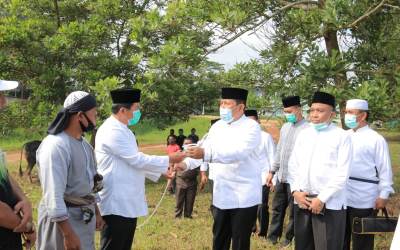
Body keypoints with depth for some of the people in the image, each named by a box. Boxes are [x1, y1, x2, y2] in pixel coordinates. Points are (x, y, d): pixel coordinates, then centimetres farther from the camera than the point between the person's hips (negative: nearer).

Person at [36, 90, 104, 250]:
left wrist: (96, 212, 20)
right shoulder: (56, 146, -21)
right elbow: (53, 196, -25)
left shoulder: (84, 144, 9)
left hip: (85, 217, 9)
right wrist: (68, 234, -25)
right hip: (64, 219, -9)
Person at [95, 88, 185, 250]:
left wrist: (162, 171, 18)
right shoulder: (112, 131, -18)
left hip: (128, 202, 10)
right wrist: (169, 160, -11)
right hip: (116, 203, -10)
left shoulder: (122, 129, 15)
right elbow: (136, 160, -20)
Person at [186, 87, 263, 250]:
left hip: (244, 197, -6)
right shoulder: (217, 126, 8)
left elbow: (238, 152, -27)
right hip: (221, 195, 6)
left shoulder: (251, 127, -12)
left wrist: (205, 154, -37)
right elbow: (204, 149, 5)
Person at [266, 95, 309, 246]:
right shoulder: (285, 127, 12)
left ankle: (289, 239, 16)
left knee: (293, 211, 5)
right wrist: (272, 171, 18)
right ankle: (273, 237, 24)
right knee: (277, 208, 14)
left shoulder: (307, 129, -13)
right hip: (281, 176, 7)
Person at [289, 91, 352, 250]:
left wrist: (322, 199, -13)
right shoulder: (303, 134, 13)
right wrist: (296, 191, -2)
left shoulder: (342, 136, -4)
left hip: (330, 204, -5)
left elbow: (342, 174, -9)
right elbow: (293, 165, 12)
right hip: (302, 201, 5)